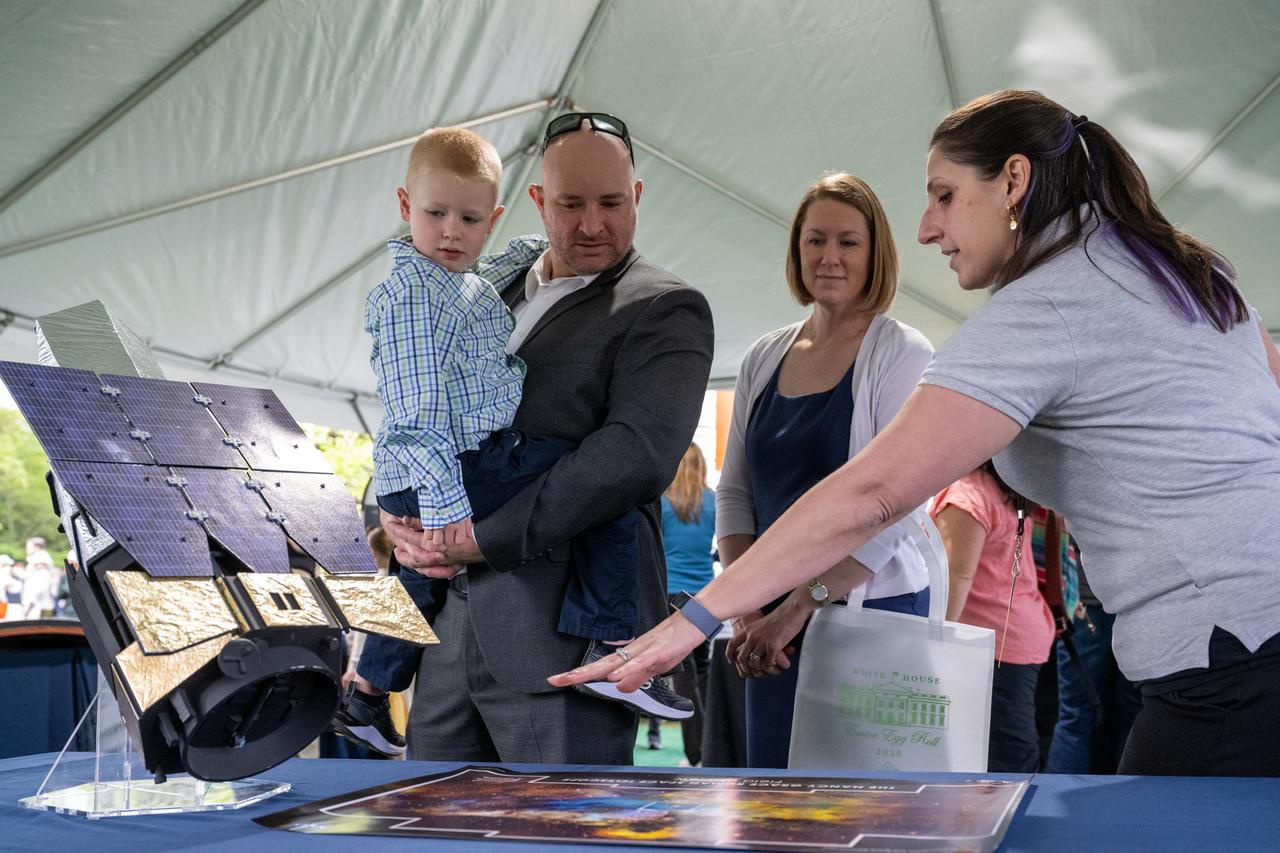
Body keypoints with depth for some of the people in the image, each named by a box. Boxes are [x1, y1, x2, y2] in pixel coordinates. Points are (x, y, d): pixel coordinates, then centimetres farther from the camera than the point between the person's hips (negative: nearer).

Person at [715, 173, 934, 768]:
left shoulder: (901, 354, -6)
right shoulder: (764, 358, 8)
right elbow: (733, 492, 10)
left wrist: (794, 611, -18)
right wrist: (746, 612, -3)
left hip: (874, 612, -4)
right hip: (772, 627, 5)